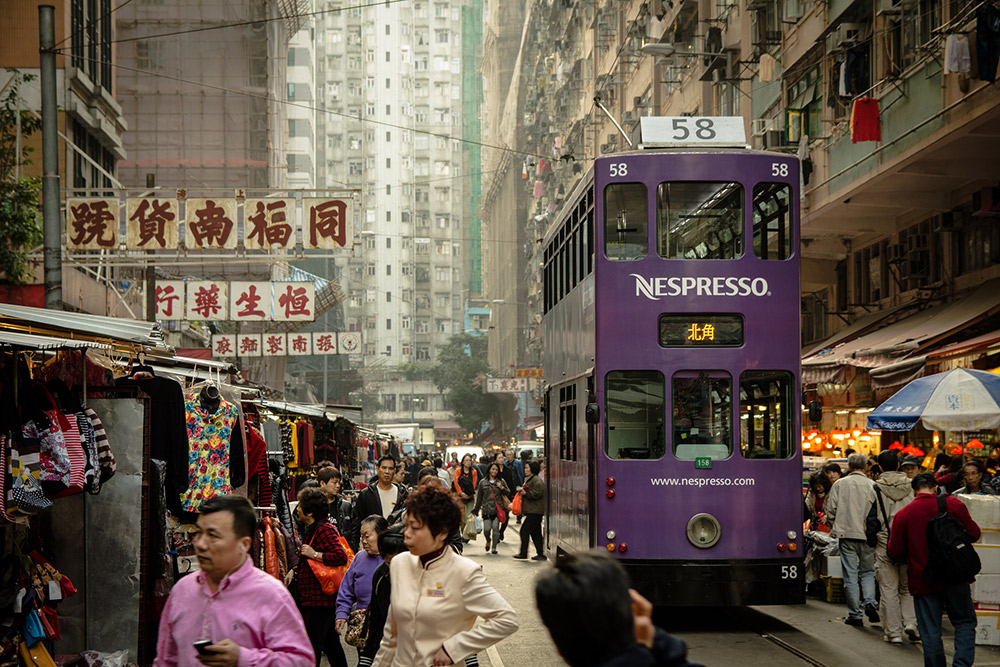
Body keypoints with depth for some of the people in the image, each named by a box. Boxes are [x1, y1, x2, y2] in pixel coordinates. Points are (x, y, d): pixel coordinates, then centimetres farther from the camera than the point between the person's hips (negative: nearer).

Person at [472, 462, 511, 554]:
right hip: (486, 509, 0)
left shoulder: (501, 481, 8)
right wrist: (475, 510, 13)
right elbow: (479, 497, 12)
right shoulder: (482, 482, 8)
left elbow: (508, 492, 11)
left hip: (497, 509, 0)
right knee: (487, 529, -4)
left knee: (495, 528, -6)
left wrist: (502, 488, -9)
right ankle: (488, 541, 28)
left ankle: (494, 547, 7)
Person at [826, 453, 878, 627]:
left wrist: (835, 528, 15)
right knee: (868, 571, 16)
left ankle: (855, 614, 4)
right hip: (867, 535, 1)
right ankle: (869, 602, -6)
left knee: (850, 575, 3)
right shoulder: (871, 485, -1)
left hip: (847, 534, 0)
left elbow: (831, 510, -1)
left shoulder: (839, 484, 1)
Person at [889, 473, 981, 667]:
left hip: (923, 581, 0)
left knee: (930, 633, 6)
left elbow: (895, 552, 0)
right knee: (965, 623, 11)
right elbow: (974, 533, 2)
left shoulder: (903, 515, -4)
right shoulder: (953, 505, -4)